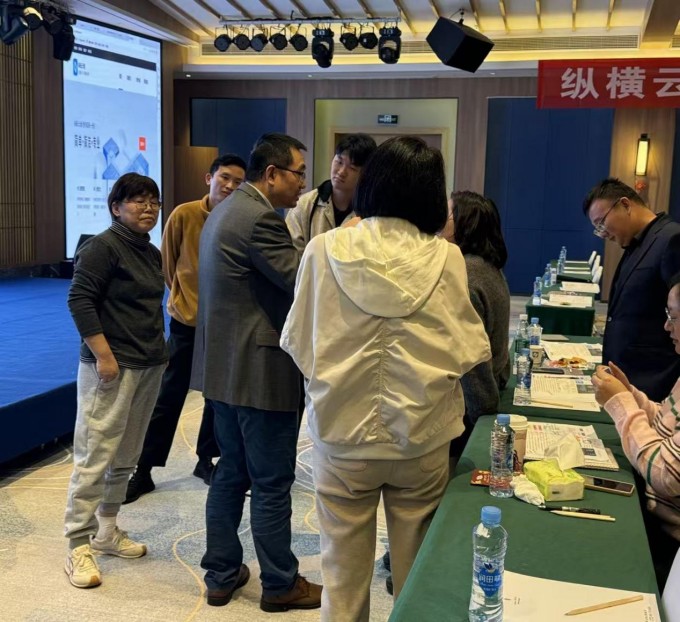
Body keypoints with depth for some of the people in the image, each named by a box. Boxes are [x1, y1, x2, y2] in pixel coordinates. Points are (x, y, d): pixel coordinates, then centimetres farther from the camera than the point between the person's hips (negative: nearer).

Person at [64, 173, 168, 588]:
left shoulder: (152, 253, 14)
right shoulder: (104, 247, -10)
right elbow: (79, 300, -15)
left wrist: (160, 352, 15)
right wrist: (104, 355, -19)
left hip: (150, 366, 8)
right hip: (113, 367, -8)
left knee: (127, 456, 14)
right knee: (96, 456, -5)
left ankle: (107, 531, 27)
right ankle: (79, 547, 4)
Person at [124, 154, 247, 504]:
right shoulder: (184, 215, -10)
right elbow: (167, 263, 3)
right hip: (187, 320, -1)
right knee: (168, 398, 5)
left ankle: (205, 460, 32)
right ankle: (144, 470, 15)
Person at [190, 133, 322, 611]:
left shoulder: (227, 210, 13)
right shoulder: (259, 218, -20)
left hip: (226, 366, 10)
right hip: (260, 370, -10)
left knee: (231, 473, 18)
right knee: (272, 483, 3)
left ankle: (222, 575, 28)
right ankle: (281, 585, 18)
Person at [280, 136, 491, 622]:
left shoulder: (325, 250, -9)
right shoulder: (445, 258, -10)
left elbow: (298, 342, -1)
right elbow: (465, 351, -6)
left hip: (341, 432, 0)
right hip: (420, 437, 0)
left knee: (344, 572, 15)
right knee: (416, 569, 18)